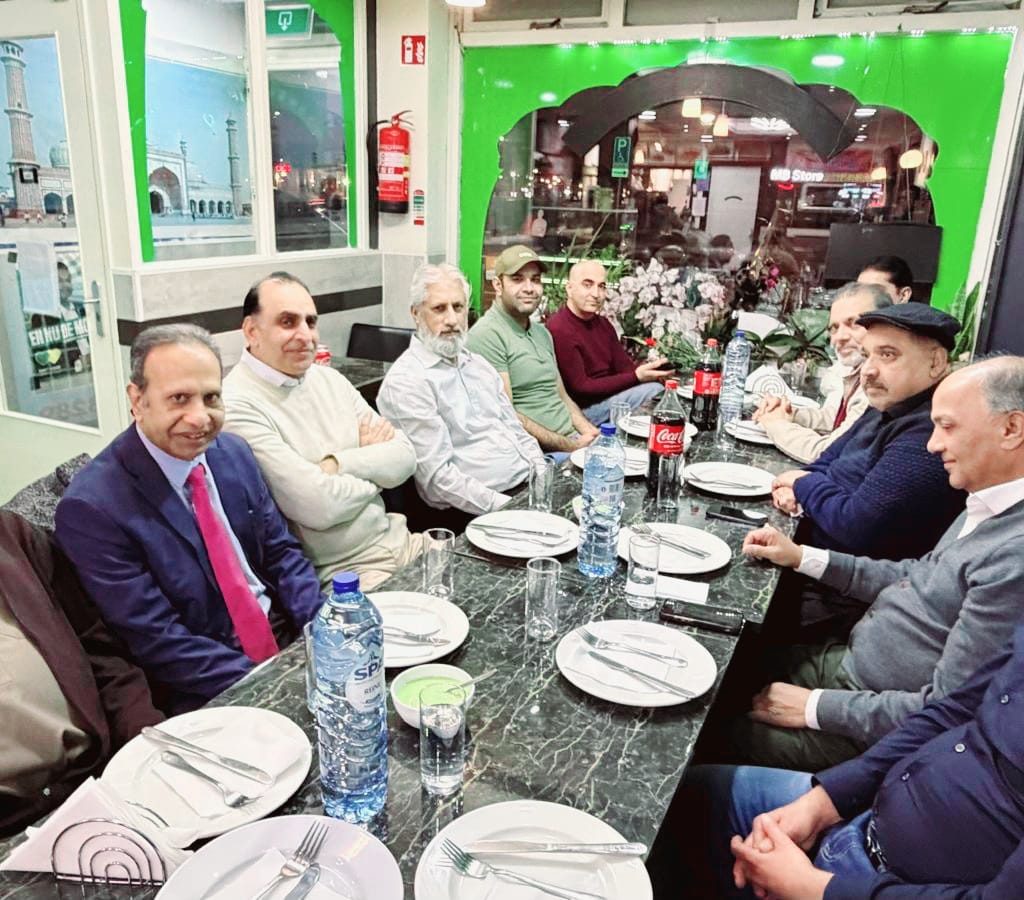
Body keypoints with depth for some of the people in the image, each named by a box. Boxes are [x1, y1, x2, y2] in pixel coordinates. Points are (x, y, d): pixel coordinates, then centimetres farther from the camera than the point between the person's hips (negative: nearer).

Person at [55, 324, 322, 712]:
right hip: (210, 697, -5)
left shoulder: (233, 453, 2)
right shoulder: (92, 507, -16)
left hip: (292, 636, 6)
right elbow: (158, 641, -16)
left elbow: (281, 553, 7)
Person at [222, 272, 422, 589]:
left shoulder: (329, 380, 8)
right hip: (339, 574, -7)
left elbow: (404, 458, 2)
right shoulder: (237, 406, -15)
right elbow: (319, 506, -22)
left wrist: (337, 464, -15)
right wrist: (371, 461, -4)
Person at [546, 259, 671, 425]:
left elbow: (626, 367, 7)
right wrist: (636, 377, -22)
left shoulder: (603, 324, 11)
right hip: (582, 408, -8)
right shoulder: (558, 329, -18)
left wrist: (650, 368, -16)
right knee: (653, 391, -18)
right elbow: (580, 388, -19)